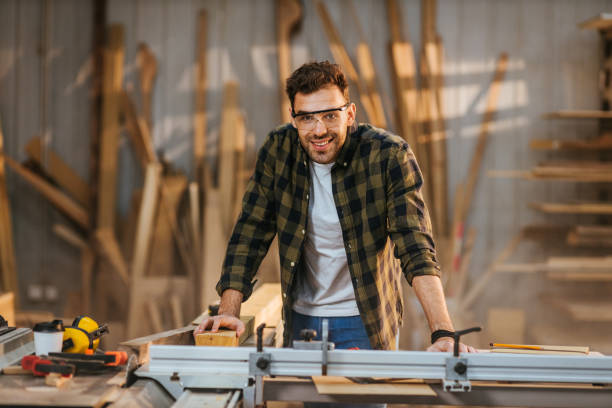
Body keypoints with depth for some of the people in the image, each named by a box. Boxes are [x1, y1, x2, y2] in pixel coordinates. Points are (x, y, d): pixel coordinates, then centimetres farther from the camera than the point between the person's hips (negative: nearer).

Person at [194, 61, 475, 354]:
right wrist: (228, 311, -17)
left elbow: (416, 248, -24)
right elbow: (250, 234, -5)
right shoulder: (278, 150, -9)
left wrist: (443, 333, -36)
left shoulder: (390, 156, -18)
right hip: (301, 319, 3)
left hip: (367, 322, -2)